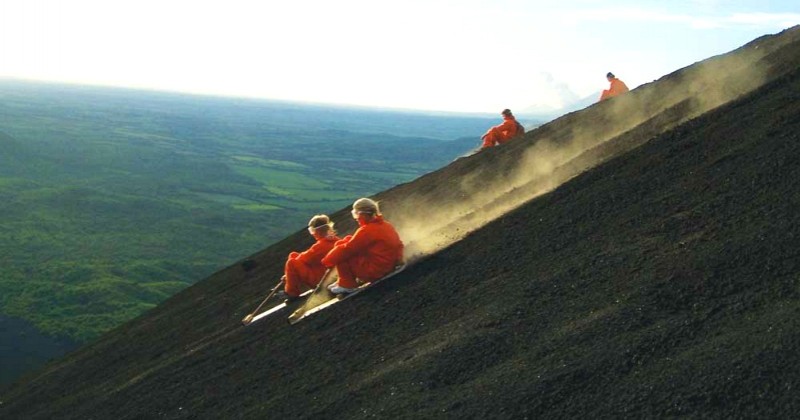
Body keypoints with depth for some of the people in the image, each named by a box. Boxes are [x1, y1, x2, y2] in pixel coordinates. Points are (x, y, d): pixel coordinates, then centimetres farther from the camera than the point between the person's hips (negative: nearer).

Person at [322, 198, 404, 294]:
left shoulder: (367, 230, -19)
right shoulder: (387, 225, 8)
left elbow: (347, 249, -14)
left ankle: (347, 285, 4)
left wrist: (327, 260, -1)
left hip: (375, 271, -10)